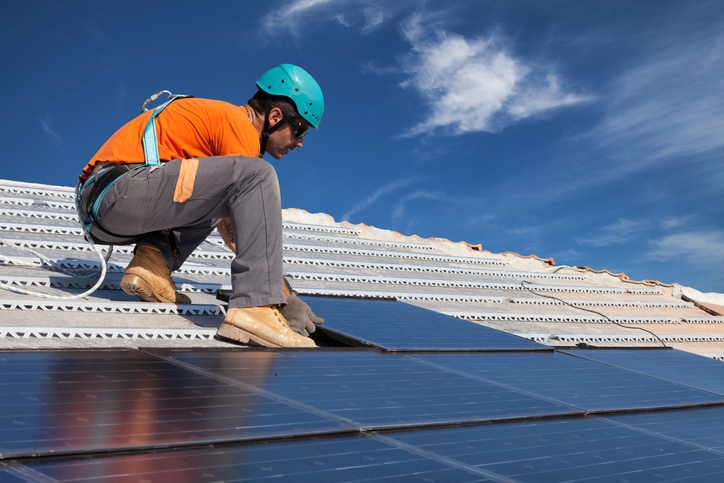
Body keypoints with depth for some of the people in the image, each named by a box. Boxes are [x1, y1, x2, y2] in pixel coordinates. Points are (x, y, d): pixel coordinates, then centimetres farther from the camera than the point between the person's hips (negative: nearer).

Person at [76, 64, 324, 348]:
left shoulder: (216, 117, 26)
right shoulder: (239, 125, -4)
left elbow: (228, 223, 32)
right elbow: (248, 228, -8)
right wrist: (288, 298, -2)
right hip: (120, 193, -10)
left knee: (215, 199, 29)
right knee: (256, 175, -17)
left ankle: (153, 259, 3)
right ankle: (254, 309, -24)